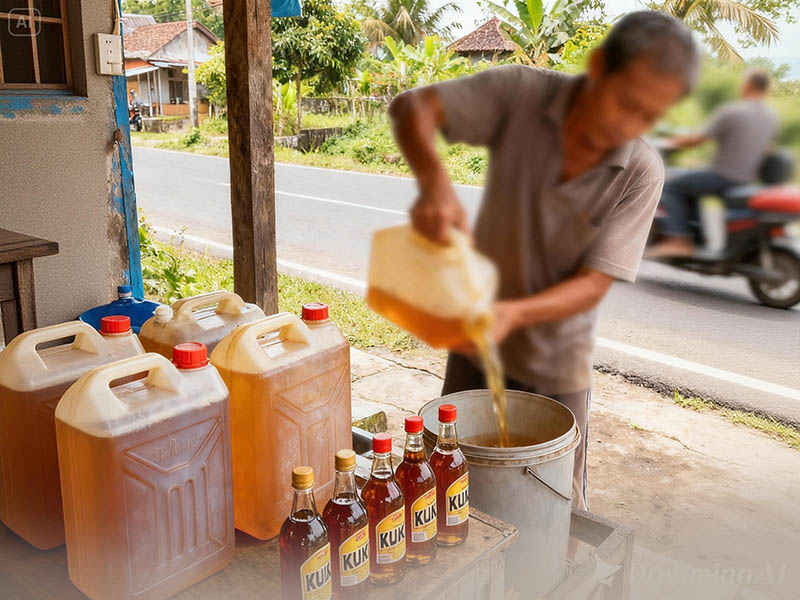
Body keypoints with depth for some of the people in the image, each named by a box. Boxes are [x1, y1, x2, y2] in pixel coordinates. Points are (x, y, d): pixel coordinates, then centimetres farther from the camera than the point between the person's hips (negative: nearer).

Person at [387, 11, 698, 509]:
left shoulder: (642, 174, -19)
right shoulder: (522, 93, -17)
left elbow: (593, 285, -19)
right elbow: (412, 108, -21)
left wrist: (514, 313, -38)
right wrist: (435, 182, -42)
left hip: (555, 365, -1)